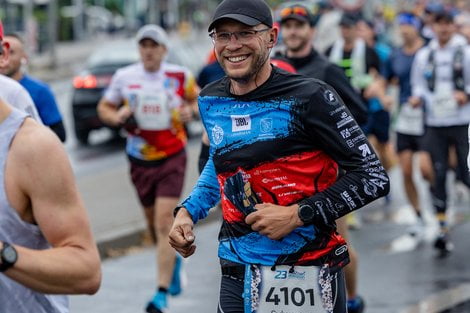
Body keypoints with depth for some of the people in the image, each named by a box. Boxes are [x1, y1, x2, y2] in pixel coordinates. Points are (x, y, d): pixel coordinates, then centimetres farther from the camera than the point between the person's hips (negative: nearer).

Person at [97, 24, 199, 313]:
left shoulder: (179, 76, -5)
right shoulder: (124, 77, -1)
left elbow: (197, 99, 12)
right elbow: (104, 108, 10)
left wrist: (190, 110, -10)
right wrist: (117, 117, -11)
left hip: (172, 158, -3)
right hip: (140, 160, 3)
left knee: (163, 224, -13)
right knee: (154, 223, 14)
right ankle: (173, 260, 45)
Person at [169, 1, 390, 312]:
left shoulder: (309, 97, -11)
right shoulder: (211, 101, 7)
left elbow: (374, 178, -11)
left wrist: (298, 215, -17)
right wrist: (188, 211, 12)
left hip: (308, 277, -5)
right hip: (237, 276, 5)